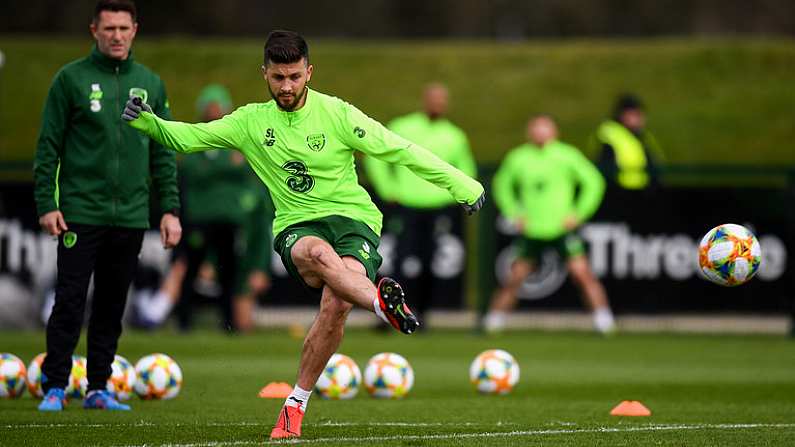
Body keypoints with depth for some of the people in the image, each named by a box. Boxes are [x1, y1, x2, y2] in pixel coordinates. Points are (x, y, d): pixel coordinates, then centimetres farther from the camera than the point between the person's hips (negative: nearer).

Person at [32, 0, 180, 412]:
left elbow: (163, 153, 14)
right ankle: (54, 387, 1)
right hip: (81, 214, -4)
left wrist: (170, 209, 7)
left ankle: (98, 389, 14)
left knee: (112, 306, 7)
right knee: (70, 302, -6)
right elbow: (48, 146, -1)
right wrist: (46, 203, -8)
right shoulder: (71, 79, -1)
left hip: (130, 216, 4)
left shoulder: (150, 84, 11)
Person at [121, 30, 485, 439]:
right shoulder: (252, 122, 7)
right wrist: (147, 121, -11)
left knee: (337, 303, -27)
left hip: (352, 219, -1)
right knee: (319, 254, -38)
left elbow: (400, 150, 1)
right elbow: (188, 137, 9)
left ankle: (295, 405, -13)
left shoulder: (336, 114, -1)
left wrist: (461, 185, 0)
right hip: (296, 229, 1)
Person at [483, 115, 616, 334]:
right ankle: (493, 321, 19)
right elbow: (502, 185, 21)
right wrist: (514, 214, 9)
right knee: (515, 277, 4)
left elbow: (593, 182, 3)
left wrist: (578, 214, -4)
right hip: (530, 231, 2)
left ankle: (604, 321, -10)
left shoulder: (567, 156, -4)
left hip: (562, 228, -2)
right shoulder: (518, 158, 3)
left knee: (581, 272, -15)